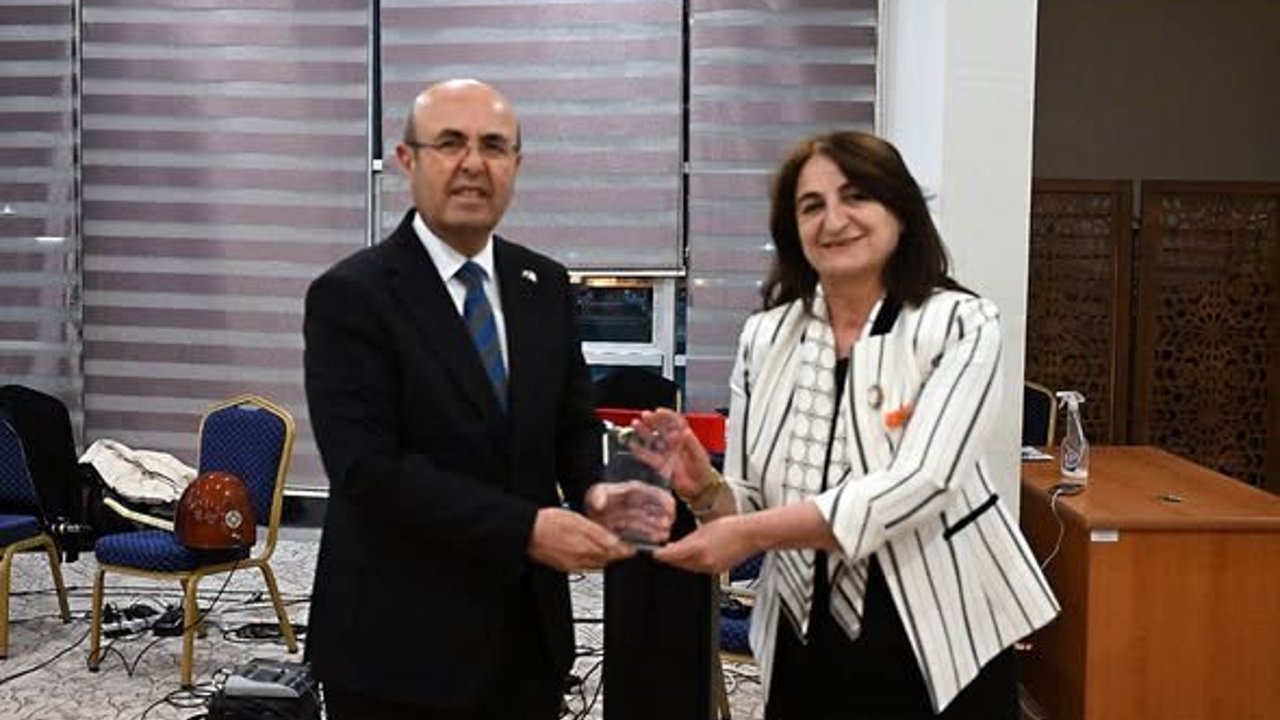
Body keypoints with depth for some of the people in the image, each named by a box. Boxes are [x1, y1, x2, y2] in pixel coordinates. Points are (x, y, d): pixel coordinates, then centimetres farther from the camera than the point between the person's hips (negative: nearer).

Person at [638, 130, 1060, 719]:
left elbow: (920, 484, -22)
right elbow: (750, 506, 4)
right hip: (805, 654, 3)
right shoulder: (764, 337, 0)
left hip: (939, 647, -3)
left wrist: (753, 533, -28)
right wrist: (704, 490, -18)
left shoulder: (961, 324, -10)